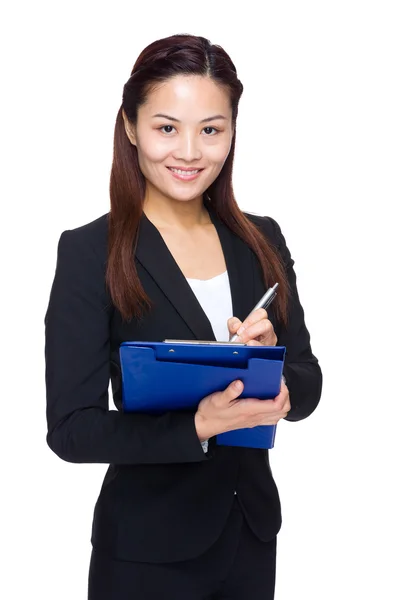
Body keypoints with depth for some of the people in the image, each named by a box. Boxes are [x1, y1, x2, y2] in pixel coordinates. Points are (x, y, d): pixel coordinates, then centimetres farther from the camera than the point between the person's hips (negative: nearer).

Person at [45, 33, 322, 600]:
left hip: (253, 530, 4)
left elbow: (308, 386, 3)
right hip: (148, 549, -4)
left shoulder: (262, 240, 1)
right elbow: (70, 429, -15)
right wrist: (199, 423, -28)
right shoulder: (89, 251, -12)